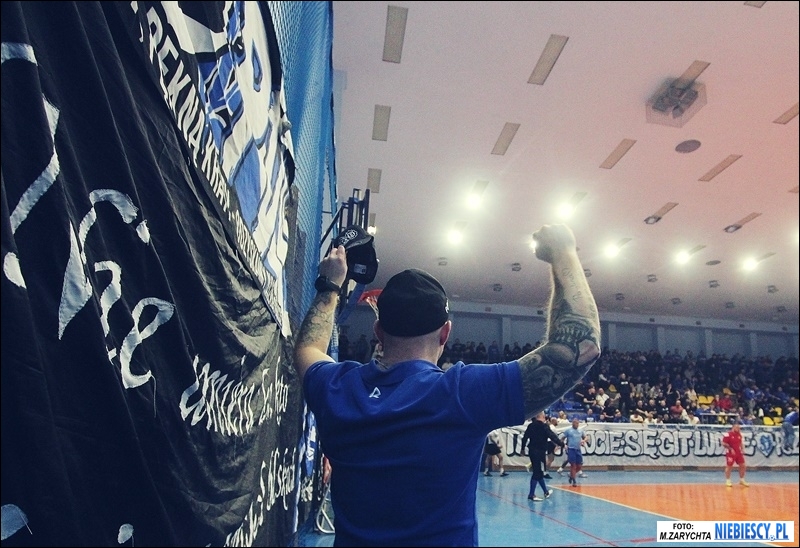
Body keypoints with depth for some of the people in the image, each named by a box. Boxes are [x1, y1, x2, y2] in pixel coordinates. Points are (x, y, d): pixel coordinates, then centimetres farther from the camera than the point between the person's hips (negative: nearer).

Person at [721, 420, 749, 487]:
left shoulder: (739, 434, 7)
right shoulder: (728, 434, -15)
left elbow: (740, 443, 19)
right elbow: (723, 443, -14)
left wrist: (742, 449, 4)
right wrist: (730, 449, -19)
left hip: (739, 453, 7)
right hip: (730, 453, -6)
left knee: (743, 466, 8)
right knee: (729, 467, 2)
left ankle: (742, 480, 25)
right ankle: (728, 480, 14)